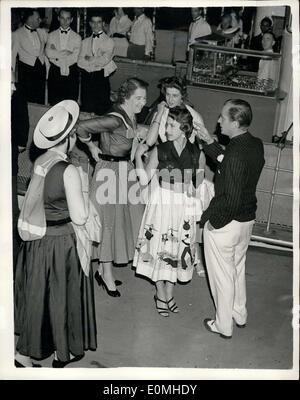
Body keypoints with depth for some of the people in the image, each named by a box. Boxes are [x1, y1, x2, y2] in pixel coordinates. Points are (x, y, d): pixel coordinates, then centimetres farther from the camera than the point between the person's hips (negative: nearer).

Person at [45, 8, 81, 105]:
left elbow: (74, 57, -7)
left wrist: (56, 54, -6)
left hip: (71, 73, -1)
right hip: (55, 73, 1)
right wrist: (66, 53, -12)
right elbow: (48, 53, -7)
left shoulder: (77, 37, 4)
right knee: (54, 104, 5)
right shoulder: (51, 35, 8)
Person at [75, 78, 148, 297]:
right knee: (108, 220, 2)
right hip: (110, 171, -9)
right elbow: (81, 127, -28)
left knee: (124, 218, 13)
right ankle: (107, 274, 17)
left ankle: (103, 268, 27)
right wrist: (92, 146, -13)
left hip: (126, 169, 9)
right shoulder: (115, 119, -24)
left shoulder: (131, 117, 3)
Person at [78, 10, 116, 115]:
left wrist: (90, 59, -1)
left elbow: (104, 60, -12)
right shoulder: (85, 42, 15)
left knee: (101, 110, -2)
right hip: (86, 78, 4)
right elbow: (80, 61, 3)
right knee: (86, 110, 7)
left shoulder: (109, 41, 2)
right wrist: (97, 62, -8)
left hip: (101, 77, -4)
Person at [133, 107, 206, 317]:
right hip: (162, 205, -1)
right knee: (159, 247, 6)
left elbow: (200, 183, 7)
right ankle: (161, 295, 25)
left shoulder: (196, 152, -2)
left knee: (178, 250, 11)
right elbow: (144, 180, -7)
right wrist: (138, 156, -13)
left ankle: (169, 293, 30)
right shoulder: (160, 150, -6)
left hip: (184, 209, 2)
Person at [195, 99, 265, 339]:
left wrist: (209, 220, -15)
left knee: (222, 274, 11)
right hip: (247, 220, 8)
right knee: (238, 269, 26)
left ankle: (223, 326, 28)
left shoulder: (236, 154, -30)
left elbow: (230, 200, -29)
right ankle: (240, 315, 43)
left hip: (225, 223, -8)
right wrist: (209, 142, 9)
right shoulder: (256, 145, -3)